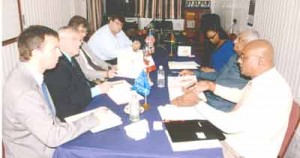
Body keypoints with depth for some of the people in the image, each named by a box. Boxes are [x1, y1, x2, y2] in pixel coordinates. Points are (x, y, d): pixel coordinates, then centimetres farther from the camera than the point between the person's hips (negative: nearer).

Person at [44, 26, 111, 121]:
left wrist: (99, 86, -4)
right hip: (72, 114, -9)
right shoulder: (57, 65, -20)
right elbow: (67, 98, -23)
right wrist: (97, 90, -20)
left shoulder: (70, 60, 10)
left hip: (87, 103, 9)